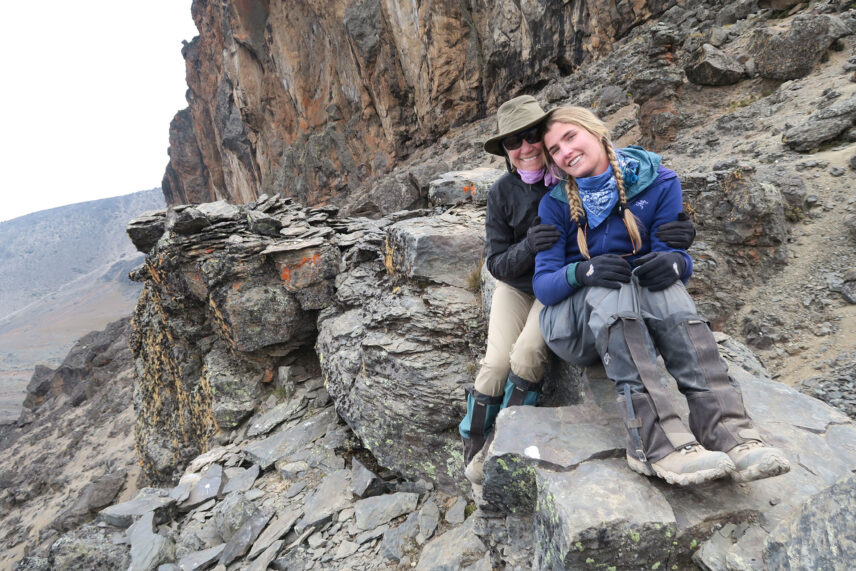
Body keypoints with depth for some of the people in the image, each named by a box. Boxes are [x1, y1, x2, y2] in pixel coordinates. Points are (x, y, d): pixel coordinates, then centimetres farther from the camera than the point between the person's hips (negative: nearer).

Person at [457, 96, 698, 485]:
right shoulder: (503, 193, -10)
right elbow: (496, 263, -9)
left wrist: (679, 233, -37)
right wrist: (527, 247, -31)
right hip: (515, 286, 2)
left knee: (528, 352, -26)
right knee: (497, 361, -16)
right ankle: (473, 446, 7)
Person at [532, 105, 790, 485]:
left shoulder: (658, 182, 0)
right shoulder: (556, 204, -2)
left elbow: (675, 253, -5)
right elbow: (542, 284, -10)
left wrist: (674, 263, -31)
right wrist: (582, 272, -33)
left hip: (634, 320, 1)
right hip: (571, 319, -1)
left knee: (664, 283, -32)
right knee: (610, 288, -34)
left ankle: (727, 431, -44)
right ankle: (659, 442, -48)